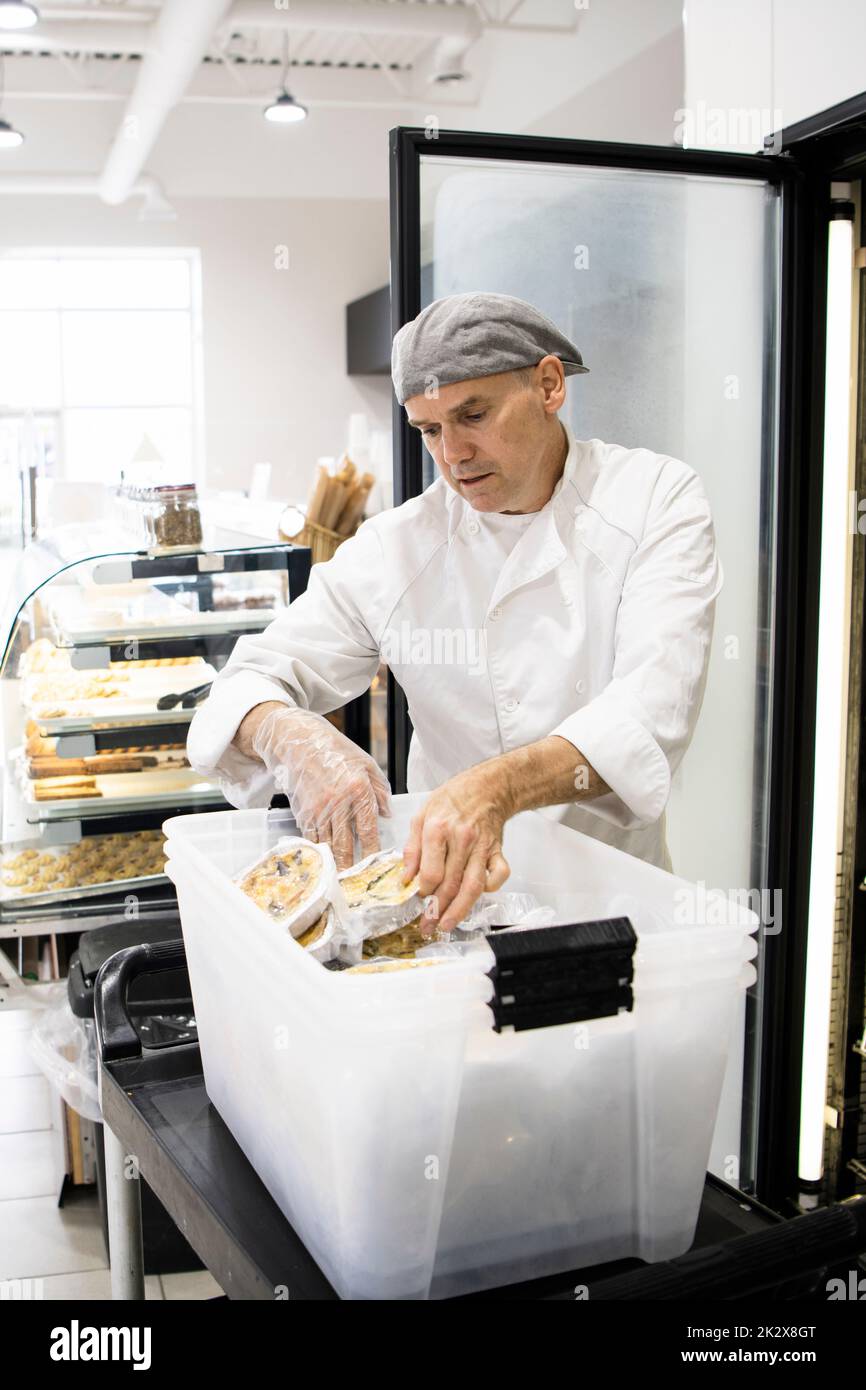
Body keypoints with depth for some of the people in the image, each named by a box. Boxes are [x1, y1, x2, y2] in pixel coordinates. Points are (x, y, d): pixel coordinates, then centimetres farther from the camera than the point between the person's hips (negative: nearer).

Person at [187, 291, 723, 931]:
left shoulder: (657, 498, -4)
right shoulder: (395, 547, 0)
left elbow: (653, 710, -18)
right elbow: (252, 683, 1)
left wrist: (500, 786, -38)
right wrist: (293, 738, -24)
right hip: (436, 883, 1)